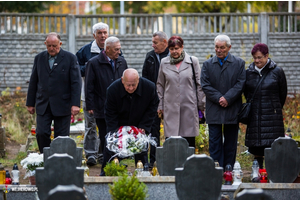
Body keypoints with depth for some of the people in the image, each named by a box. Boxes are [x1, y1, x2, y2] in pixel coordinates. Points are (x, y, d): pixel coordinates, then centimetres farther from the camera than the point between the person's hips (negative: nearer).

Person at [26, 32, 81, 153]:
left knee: (61, 137, 1)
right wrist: (30, 103, 10)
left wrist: (75, 104, -13)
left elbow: (76, 82, -5)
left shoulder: (70, 58, -1)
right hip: (43, 105, 3)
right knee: (41, 134, -7)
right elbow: (33, 82, 13)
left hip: (62, 106, -3)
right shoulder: (39, 58, 9)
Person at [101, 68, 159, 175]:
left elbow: (152, 109, -7)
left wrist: (144, 127, -12)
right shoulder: (113, 89, -25)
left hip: (139, 126, 1)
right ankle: (105, 174, 15)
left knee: (142, 151, 3)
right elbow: (110, 114, -14)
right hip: (118, 126, -1)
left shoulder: (149, 87, -23)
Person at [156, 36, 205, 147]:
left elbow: (199, 84, 6)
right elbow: (160, 85, 16)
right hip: (170, 107, 1)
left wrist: (201, 105, 5)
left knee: (189, 140, 1)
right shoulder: (164, 63, 7)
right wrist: (160, 106, 12)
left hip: (189, 106, -1)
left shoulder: (192, 61, 2)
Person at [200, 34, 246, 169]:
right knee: (215, 141, -3)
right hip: (214, 111, 0)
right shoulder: (207, 64, 7)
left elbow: (240, 84, -4)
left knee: (230, 142, 6)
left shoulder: (239, 63, 4)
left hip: (232, 110, 0)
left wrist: (227, 99, -15)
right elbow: (205, 85, -1)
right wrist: (219, 98, -13)